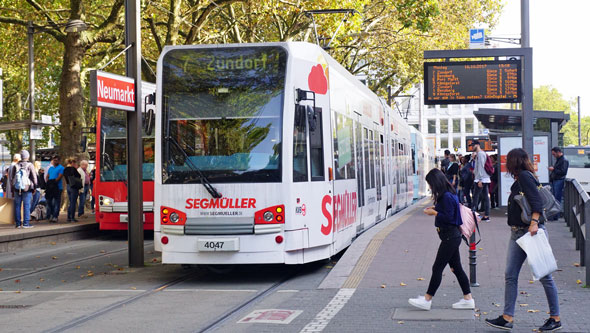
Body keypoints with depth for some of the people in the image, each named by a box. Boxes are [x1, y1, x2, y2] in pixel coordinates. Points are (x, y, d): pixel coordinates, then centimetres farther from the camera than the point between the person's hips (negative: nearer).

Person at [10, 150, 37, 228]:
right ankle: (26, 223, -5)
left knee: (17, 206, 8)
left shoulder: (15, 166, 5)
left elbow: (12, 179, 9)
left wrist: (12, 190, 16)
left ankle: (18, 223, 9)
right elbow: (34, 177, -4)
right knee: (26, 206, -1)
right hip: (27, 189, -3)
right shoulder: (30, 165, -5)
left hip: (17, 189, 3)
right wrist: (34, 188, 7)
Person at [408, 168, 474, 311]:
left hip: (450, 237, -10)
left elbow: (448, 217, -22)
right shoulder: (447, 194, 12)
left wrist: (433, 212, -12)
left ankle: (427, 300, 0)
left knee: (437, 268, -5)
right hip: (452, 236, 10)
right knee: (456, 268, 13)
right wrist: (435, 208, 9)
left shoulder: (447, 196, -19)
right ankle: (468, 299, 18)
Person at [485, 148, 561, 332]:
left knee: (544, 275, 0)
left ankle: (555, 318, 8)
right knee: (510, 275, 5)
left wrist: (534, 222, -28)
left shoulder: (525, 176, -10)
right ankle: (507, 318, 7)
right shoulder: (519, 180, 17)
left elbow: (537, 201, -21)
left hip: (531, 231, -10)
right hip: (517, 232, 10)